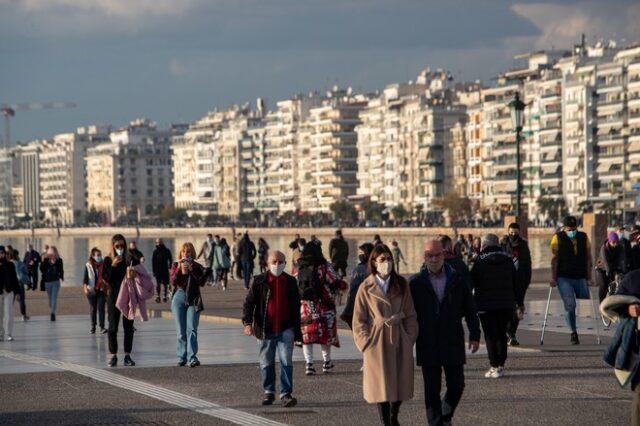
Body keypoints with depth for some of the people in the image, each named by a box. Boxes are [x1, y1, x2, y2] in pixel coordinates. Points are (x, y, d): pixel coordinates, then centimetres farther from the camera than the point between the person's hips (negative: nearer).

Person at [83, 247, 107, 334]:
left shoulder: (103, 265, 1)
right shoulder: (88, 265, 0)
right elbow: (85, 278, 1)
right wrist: (85, 288, -11)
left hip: (101, 290, 0)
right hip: (92, 290, 0)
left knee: (101, 307, -9)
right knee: (93, 308, 7)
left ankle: (102, 327, -11)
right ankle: (93, 326, 20)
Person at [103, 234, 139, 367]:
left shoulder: (131, 259, 3)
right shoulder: (108, 260, 2)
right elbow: (105, 278, -6)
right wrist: (113, 266, -17)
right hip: (113, 296, -1)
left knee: (128, 326, 2)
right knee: (113, 327, 0)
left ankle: (127, 355, 6)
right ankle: (113, 355, 5)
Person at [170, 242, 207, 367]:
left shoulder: (197, 267, 6)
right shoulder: (175, 266, 9)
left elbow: (202, 282, -9)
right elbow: (173, 281, -6)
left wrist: (191, 269, -17)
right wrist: (179, 268, -18)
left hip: (193, 301, -2)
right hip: (179, 299, 2)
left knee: (192, 329, -13)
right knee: (181, 331, 4)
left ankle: (192, 358, -20)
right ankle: (182, 357, 11)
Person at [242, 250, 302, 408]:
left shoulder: (290, 282, 5)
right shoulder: (260, 281, 0)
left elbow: (296, 308, 11)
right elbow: (249, 302, -3)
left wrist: (297, 332, 11)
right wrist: (247, 322, -19)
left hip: (286, 329, 0)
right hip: (265, 330, 0)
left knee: (286, 362, -9)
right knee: (266, 363, 10)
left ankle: (286, 393, -7)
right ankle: (269, 392, 24)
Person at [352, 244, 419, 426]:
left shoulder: (401, 284, 6)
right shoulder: (366, 288, -1)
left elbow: (410, 315, 8)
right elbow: (359, 320, 1)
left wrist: (410, 339, 0)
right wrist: (366, 342, -6)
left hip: (400, 341, 3)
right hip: (377, 342, -3)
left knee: (400, 383, 7)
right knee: (382, 386, -2)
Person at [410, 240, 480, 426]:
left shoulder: (457, 279, 3)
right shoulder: (416, 283, 0)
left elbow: (470, 309, 8)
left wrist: (474, 335, 4)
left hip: (453, 343, 1)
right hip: (428, 346, -1)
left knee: (456, 385, 2)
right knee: (432, 389, 1)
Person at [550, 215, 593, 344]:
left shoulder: (583, 237, 6)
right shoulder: (558, 238, -3)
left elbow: (588, 258, 8)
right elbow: (554, 259, -5)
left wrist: (589, 276, 2)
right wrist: (553, 278, -10)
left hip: (580, 277, 3)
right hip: (564, 278, -3)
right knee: (570, 305, -11)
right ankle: (573, 333, -3)